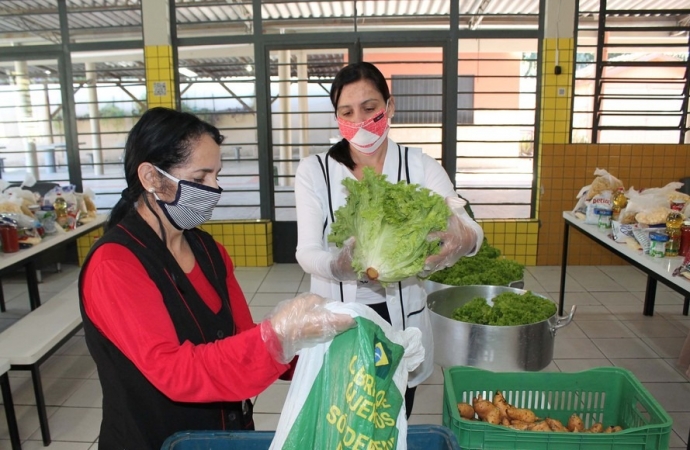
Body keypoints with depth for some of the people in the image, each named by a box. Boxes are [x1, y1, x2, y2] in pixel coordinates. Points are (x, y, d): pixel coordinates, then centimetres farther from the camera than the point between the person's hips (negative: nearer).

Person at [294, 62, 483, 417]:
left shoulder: (419, 166, -5)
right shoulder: (314, 170, -7)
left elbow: (470, 228, -17)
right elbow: (306, 251, -15)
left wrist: (463, 239, -41)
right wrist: (338, 265, -38)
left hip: (401, 317, 2)